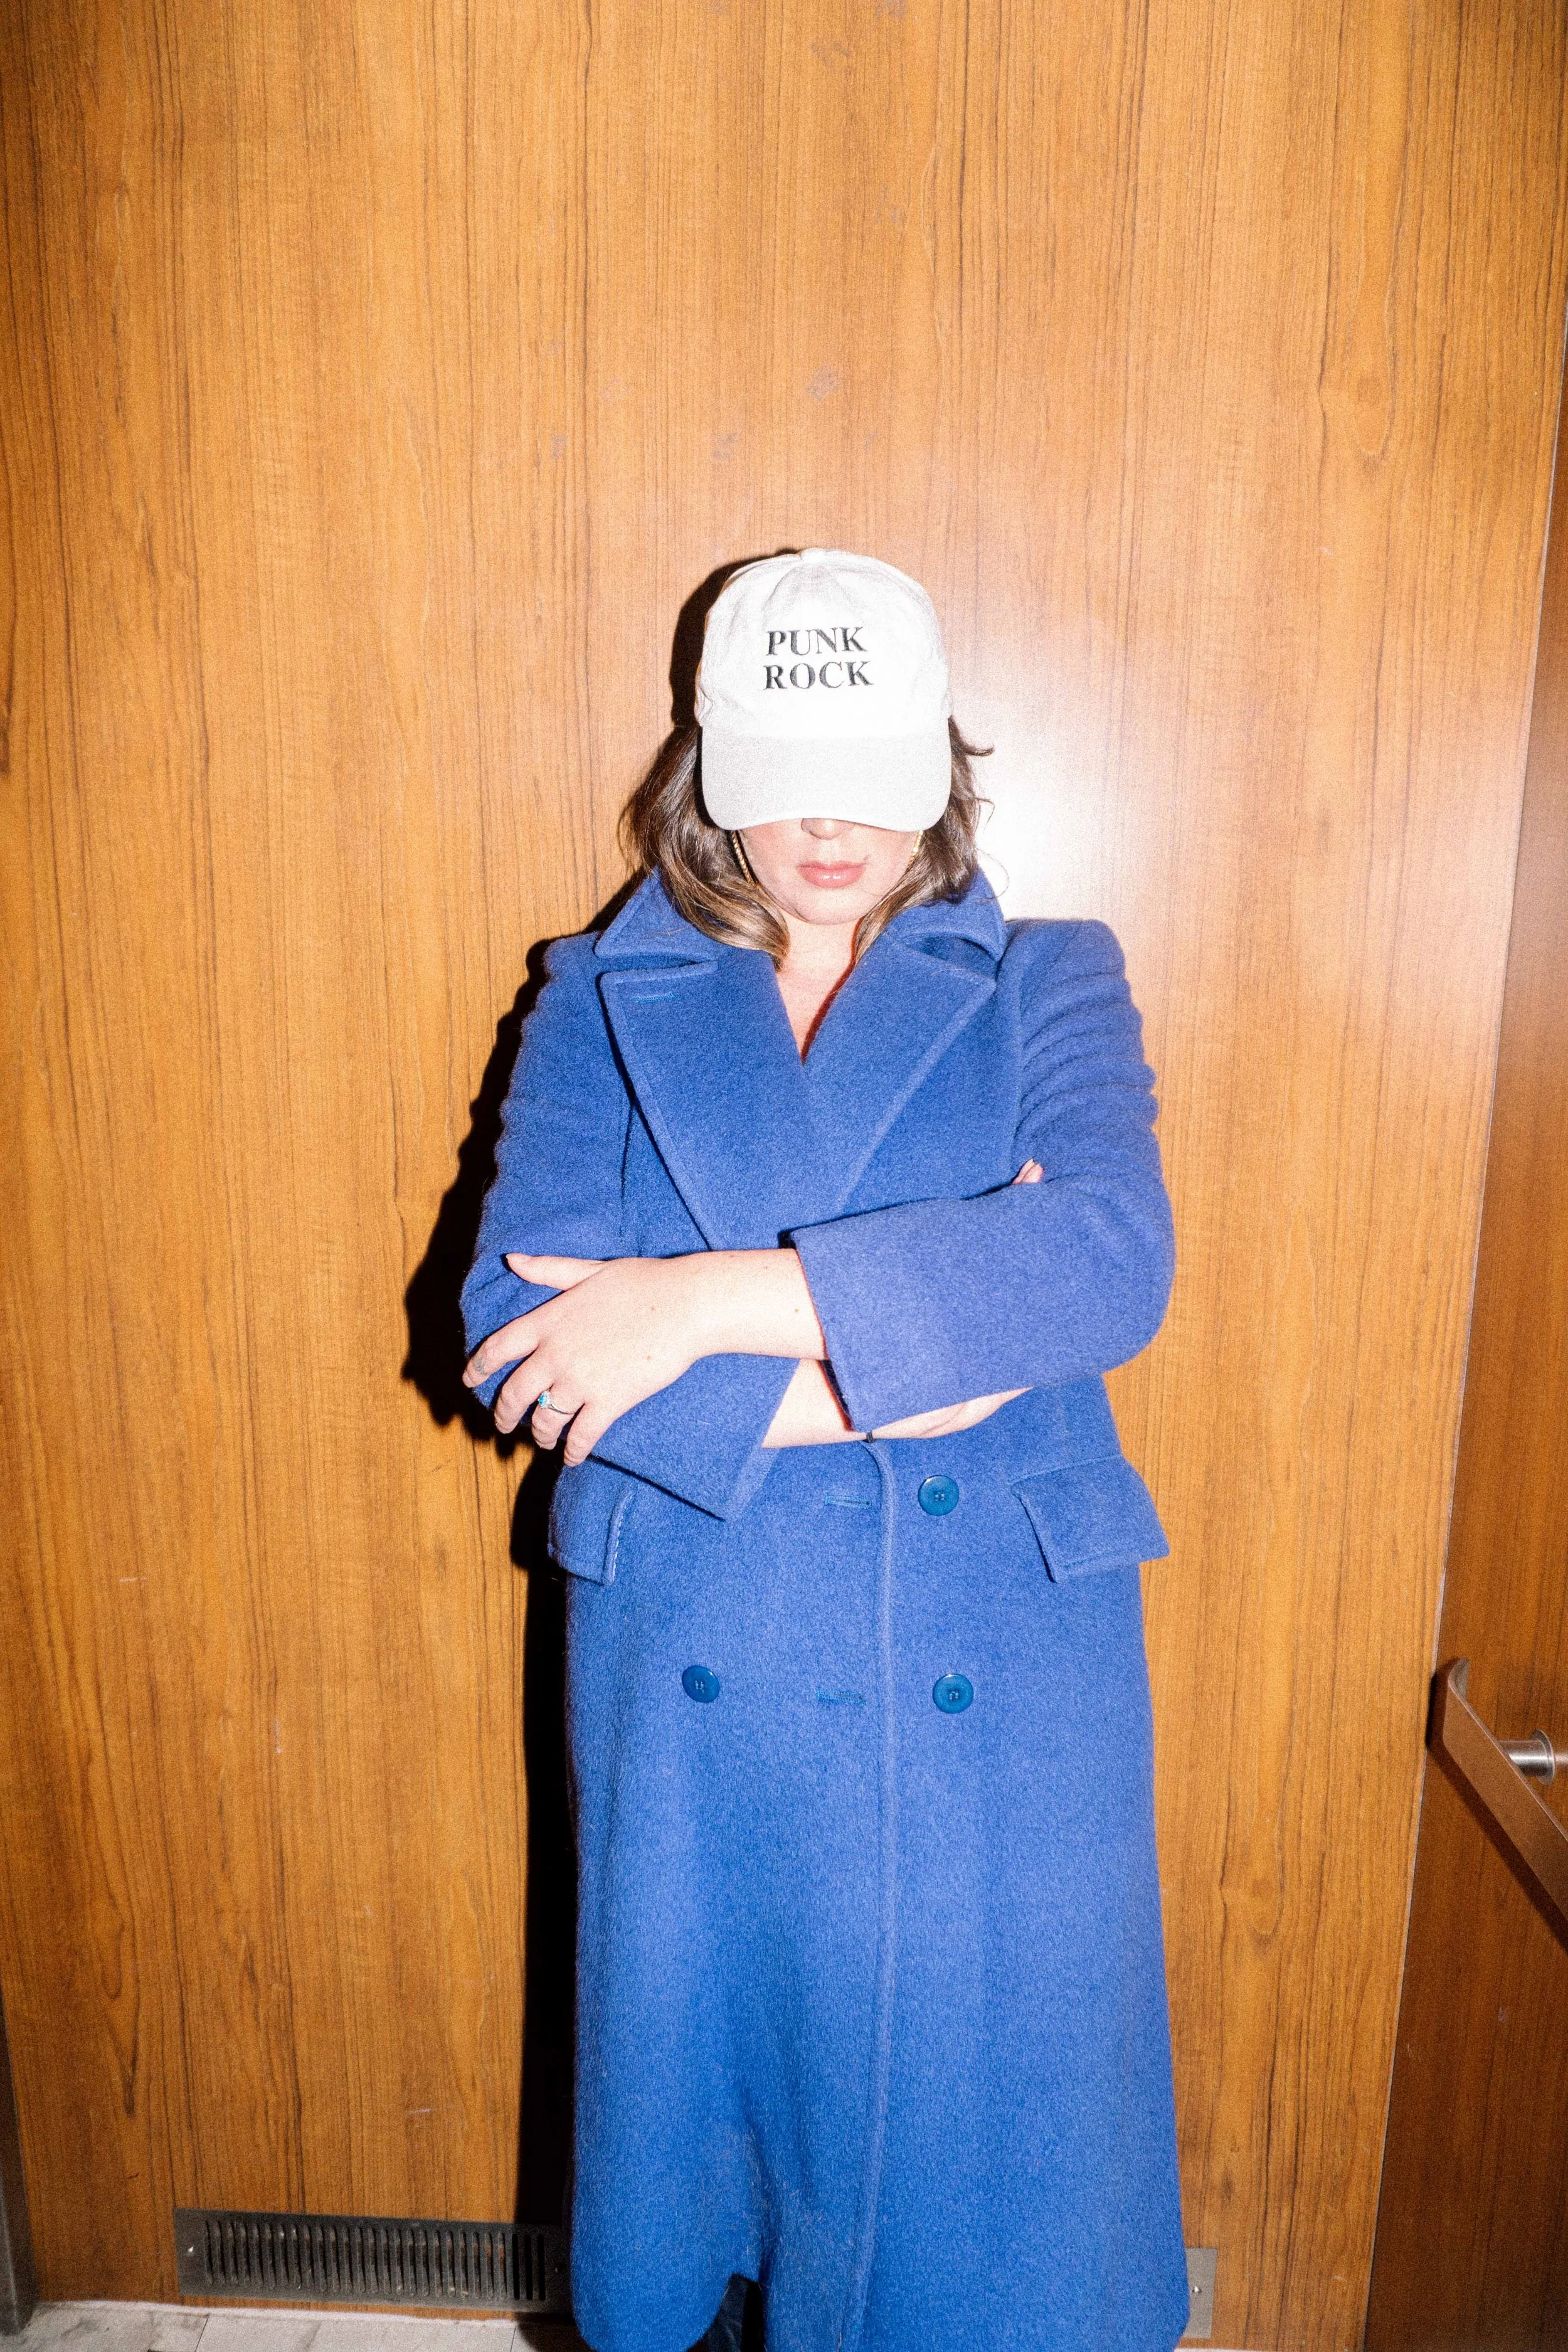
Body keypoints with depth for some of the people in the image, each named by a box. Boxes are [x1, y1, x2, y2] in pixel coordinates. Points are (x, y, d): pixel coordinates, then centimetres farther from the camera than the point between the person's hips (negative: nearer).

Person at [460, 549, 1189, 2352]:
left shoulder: (1050, 987, 1)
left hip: (992, 1680, 0)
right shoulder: (601, 1001, 2)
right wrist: (915, 1360, -16)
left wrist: (715, 1298, -23)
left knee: (985, 2111, 15)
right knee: (701, 2078, 20)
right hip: (693, 1675, 1)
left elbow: (1114, 1258, -18)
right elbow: (516, 1333, -12)